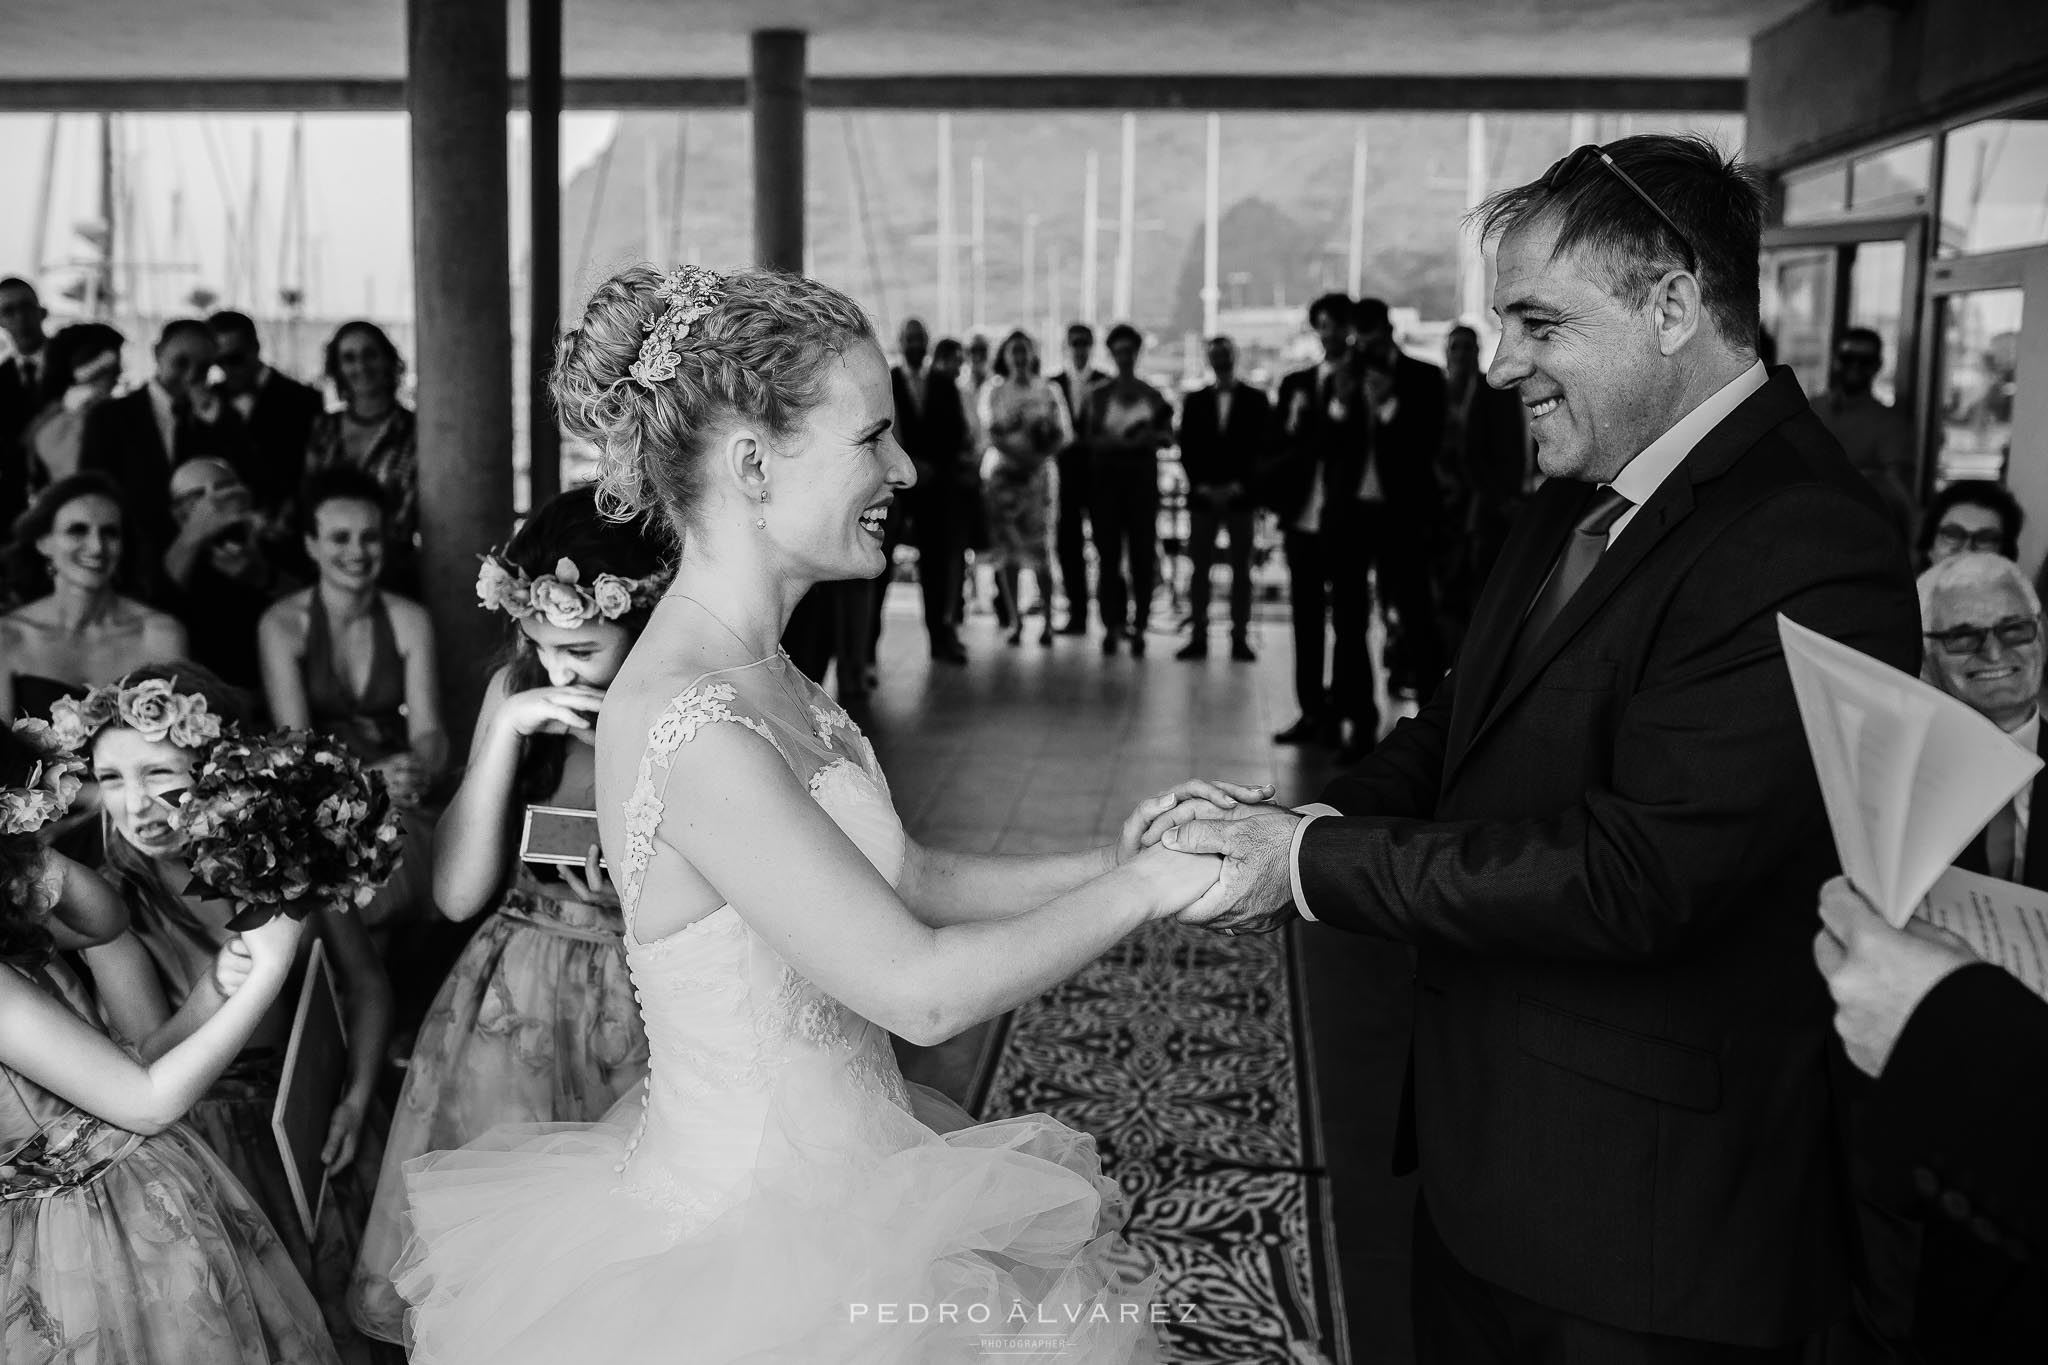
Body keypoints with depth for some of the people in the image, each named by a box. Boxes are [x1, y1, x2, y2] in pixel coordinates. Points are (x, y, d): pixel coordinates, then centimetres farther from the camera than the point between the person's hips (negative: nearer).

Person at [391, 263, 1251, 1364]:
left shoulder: (761, 675, 2)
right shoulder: (690, 727, -27)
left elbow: (910, 879, 8)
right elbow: (920, 990, -25)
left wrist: (1104, 863, -3)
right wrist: (1145, 888, -14)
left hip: (837, 1181, 8)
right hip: (759, 1253, -8)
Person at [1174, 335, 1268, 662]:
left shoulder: (1256, 399, 6)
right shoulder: (1195, 400, 11)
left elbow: (1262, 448, 0)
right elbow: (1187, 450, 7)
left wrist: (1238, 487, -9)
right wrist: (1202, 487, -6)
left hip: (1240, 496, -1)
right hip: (1202, 496, 1)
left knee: (1241, 568, 0)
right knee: (1200, 568, -1)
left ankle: (1240, 638, 2)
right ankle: (1199, 637, 2)